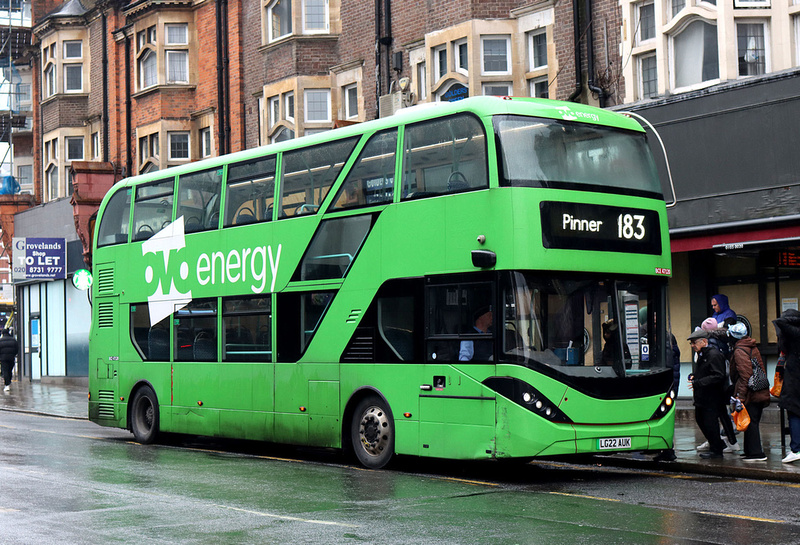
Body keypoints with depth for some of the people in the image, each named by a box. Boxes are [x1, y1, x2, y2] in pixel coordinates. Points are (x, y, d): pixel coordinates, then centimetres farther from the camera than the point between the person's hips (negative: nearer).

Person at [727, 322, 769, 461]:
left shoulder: (739, 351, -13)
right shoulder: (753, 348, 16)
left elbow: (745, 374, -20)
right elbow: (762, 369, 22)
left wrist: (741, 395, -20)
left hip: (750, 393, -9)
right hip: (760, 392, 9)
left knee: (750, 423, -6)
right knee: (753, 422, 15)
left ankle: (756, 453, -7)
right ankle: (750, 450, 22)